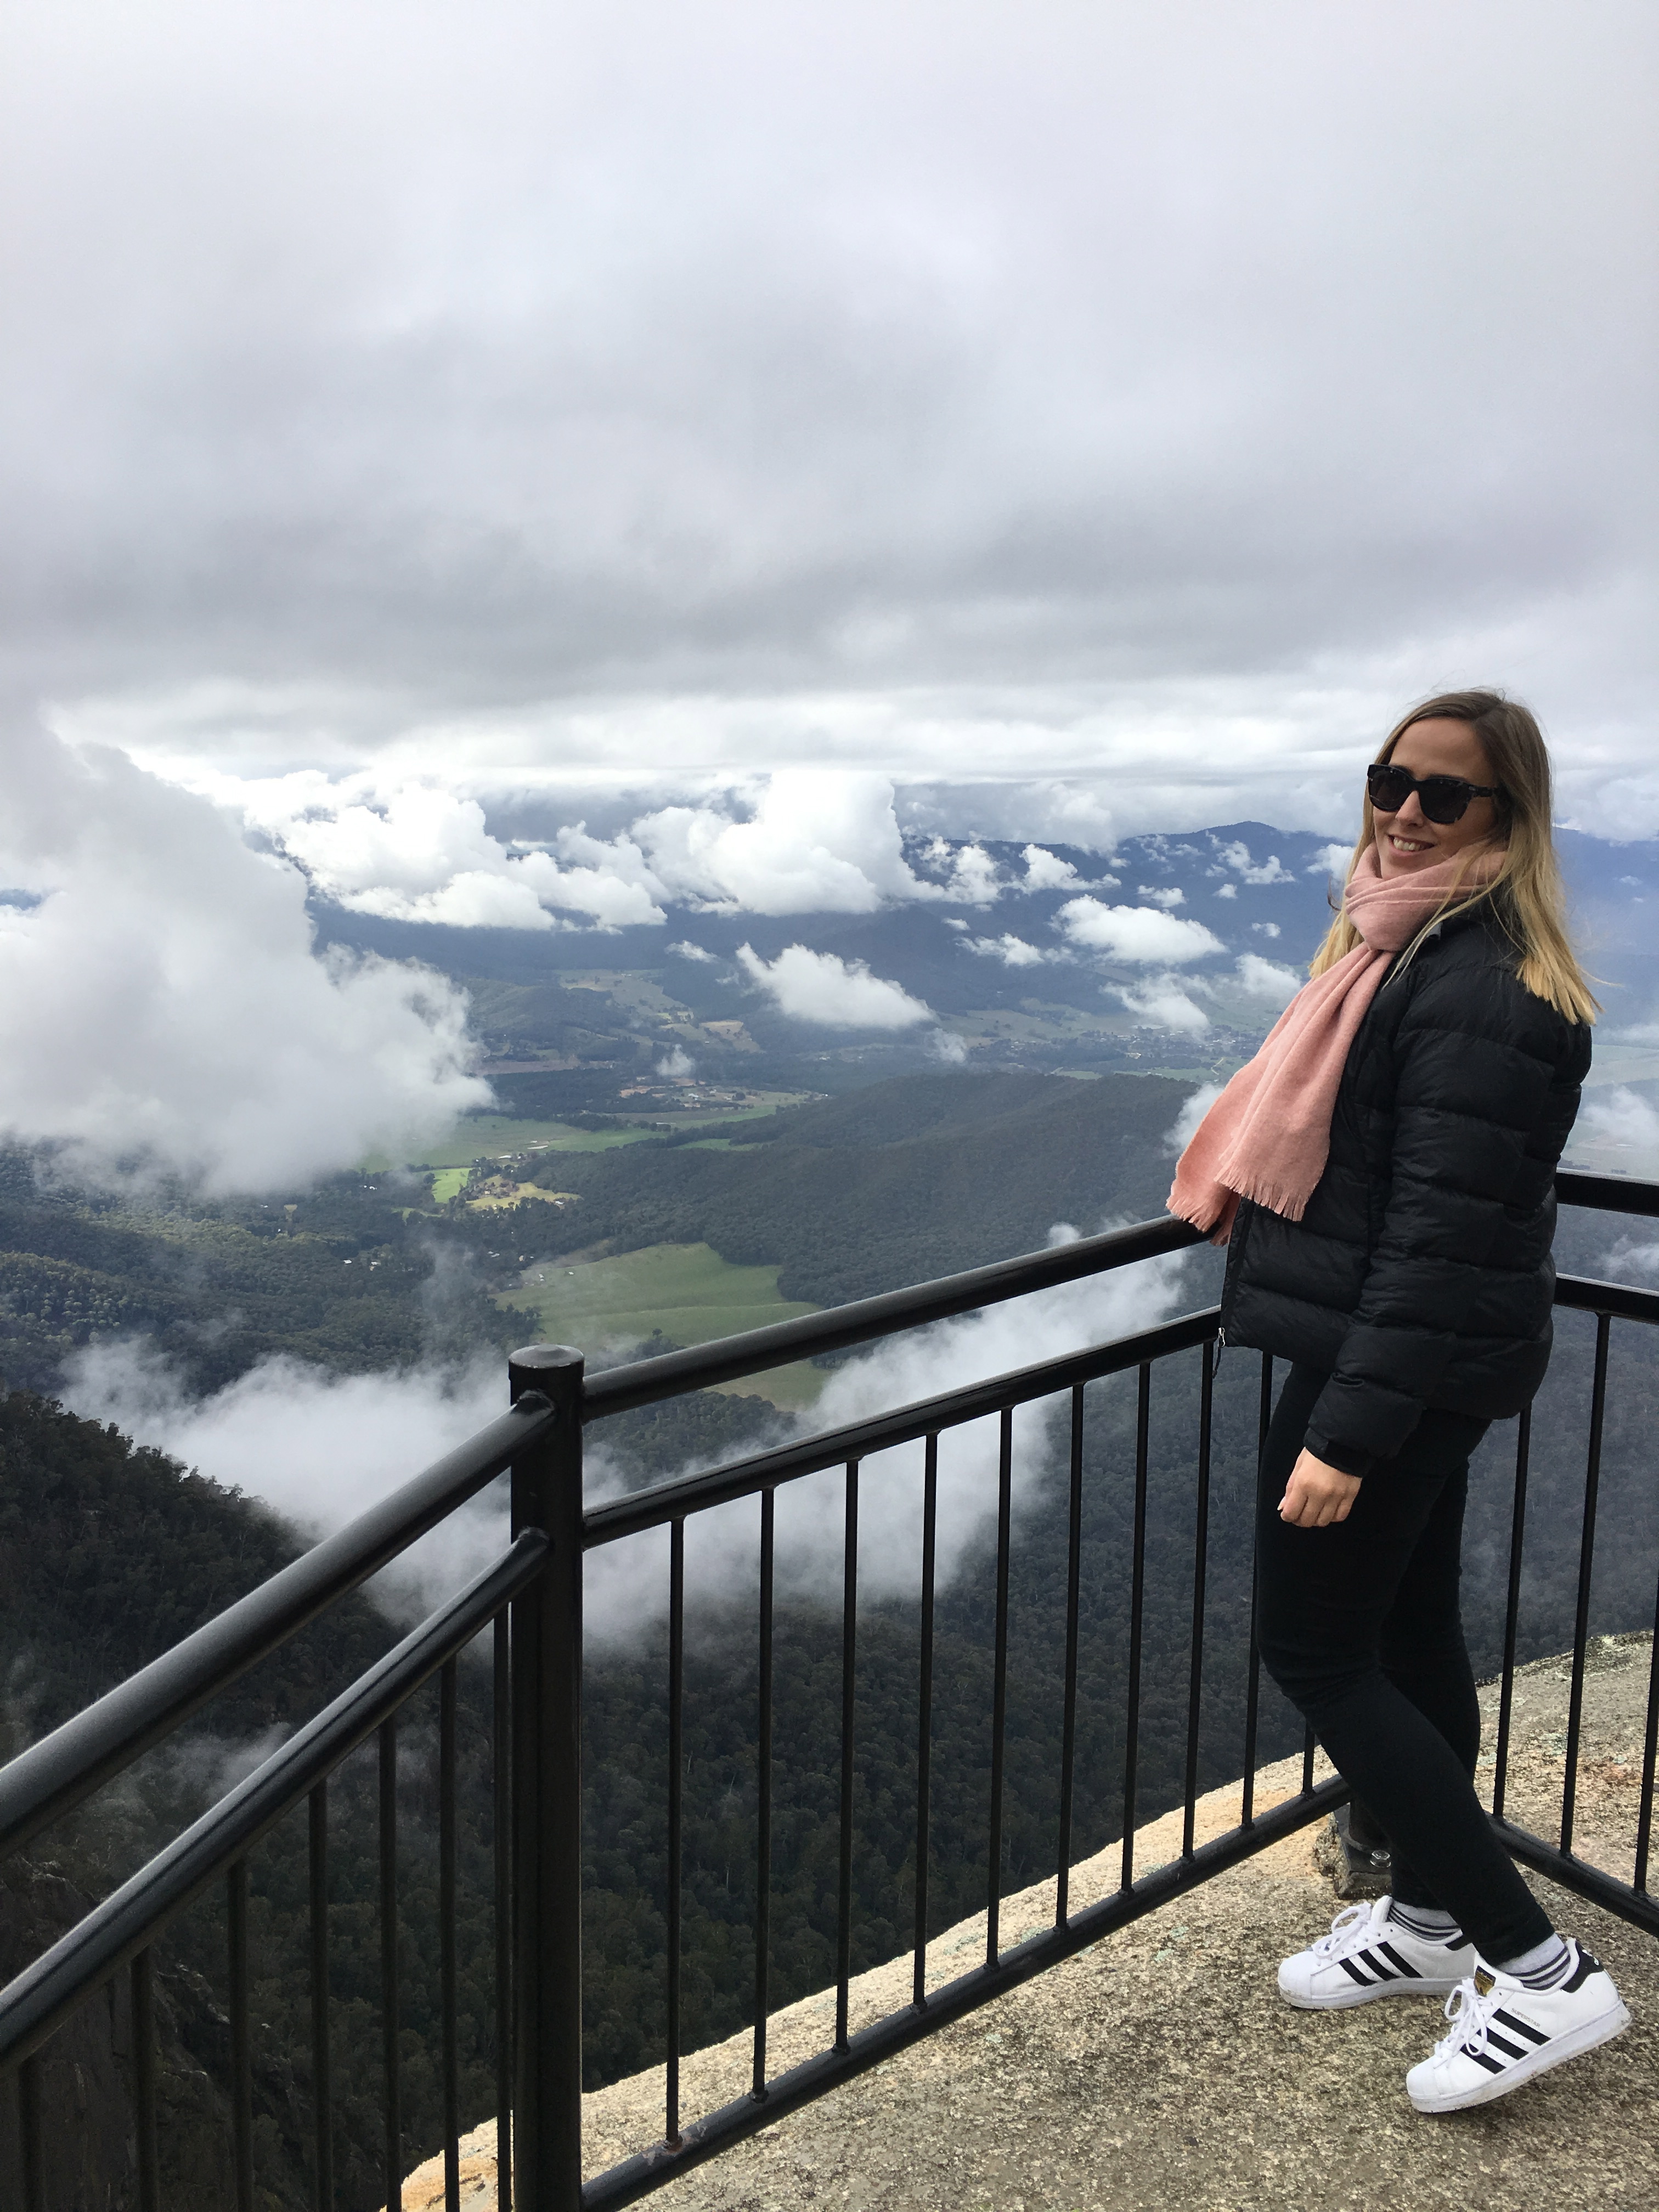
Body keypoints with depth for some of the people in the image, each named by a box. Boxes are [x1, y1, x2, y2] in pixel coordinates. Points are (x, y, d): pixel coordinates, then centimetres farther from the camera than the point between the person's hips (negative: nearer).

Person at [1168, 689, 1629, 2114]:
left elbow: (1442, 1235, -26)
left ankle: (1540, 1972, 8)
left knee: (1316, 1652, 0)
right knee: (1407, 1633, 19)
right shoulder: (1416, 943, 8)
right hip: (1431, 1359, 10)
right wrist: (1240, 1194, 33)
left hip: (1397, 1365, -10)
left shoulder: (1482, 991, -23)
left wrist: (1349, 1431, -25)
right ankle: (1428, 1920, 36)